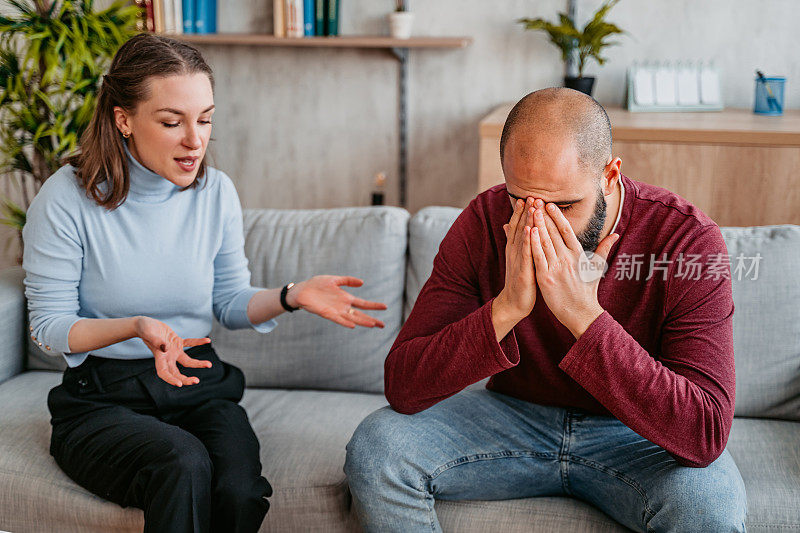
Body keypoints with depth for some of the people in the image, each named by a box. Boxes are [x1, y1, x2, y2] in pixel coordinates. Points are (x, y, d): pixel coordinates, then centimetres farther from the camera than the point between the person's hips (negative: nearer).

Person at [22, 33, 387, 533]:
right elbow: (50, 327, -8)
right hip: (103, 398, -3)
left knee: (241, 491, -27)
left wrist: (292, 296, -9)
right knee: (182, 463, -34)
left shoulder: (217, 192, 2)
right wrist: (137, 327, -25)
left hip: (201, 385, 3)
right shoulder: (67, 199, -11)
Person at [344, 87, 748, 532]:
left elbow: (707, 435, -31)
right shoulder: (485, 223, -15)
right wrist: (507, 307, -34)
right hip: (515, 413, 3)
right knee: (375, 448, -20)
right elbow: (403, 387, -19)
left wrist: (585, 315, -37)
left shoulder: (689, 240, -22)